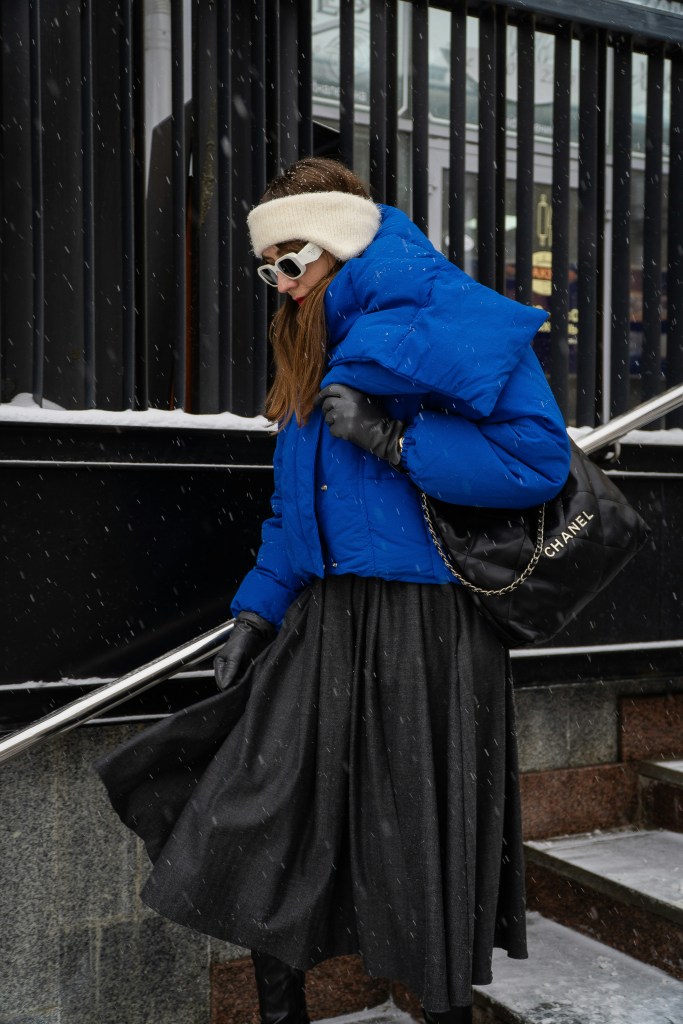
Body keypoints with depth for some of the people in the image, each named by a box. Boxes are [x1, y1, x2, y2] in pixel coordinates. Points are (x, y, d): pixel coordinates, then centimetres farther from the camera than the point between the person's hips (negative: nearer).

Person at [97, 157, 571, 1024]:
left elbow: (539, 456, -16)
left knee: (425, 853, 5)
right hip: (324, 627, 7)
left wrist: (392, 439, -21)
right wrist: (258, 611, 9)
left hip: (424, 632, -7)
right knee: (264, 822, 8)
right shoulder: (316, 352, 15)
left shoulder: (439, 313, -8)